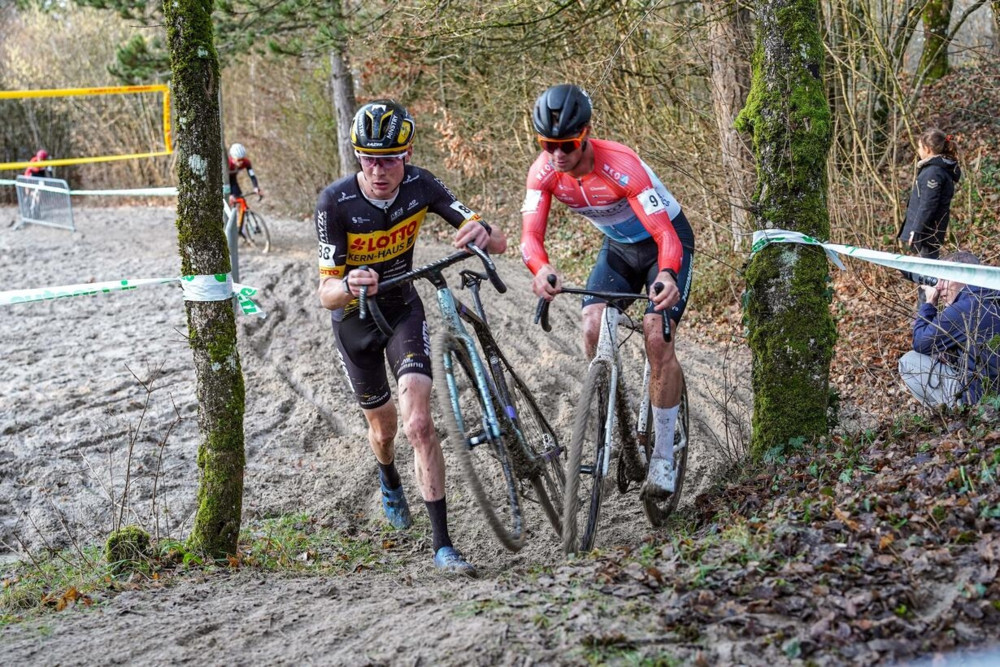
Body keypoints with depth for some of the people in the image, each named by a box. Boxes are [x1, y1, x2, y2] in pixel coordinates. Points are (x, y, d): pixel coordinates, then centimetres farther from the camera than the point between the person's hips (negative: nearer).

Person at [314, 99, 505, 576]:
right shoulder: (335, 202, -29)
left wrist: (483, 235, -48)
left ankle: (443, 546, -17)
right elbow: (326, 293, -28)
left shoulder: (420, 186, -22)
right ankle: (389, 481, 55)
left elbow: (498, 243, -23)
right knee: (383, 428, 17)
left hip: (404, 309, 0)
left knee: (418, 422, -19)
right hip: (354, 320, 0)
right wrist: (348, 287, -52)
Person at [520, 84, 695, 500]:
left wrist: (667, 276, -60)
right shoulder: (544, 172, -20)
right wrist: (541, 270, -51)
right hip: (618, 247, 5)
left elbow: (666, 235, -39)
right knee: (592, 330, -16)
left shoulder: (621, 166, -35)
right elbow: (531, 234, -28)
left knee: (658, 339, -19)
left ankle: (663, 457, -8)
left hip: (666, 242, -5)